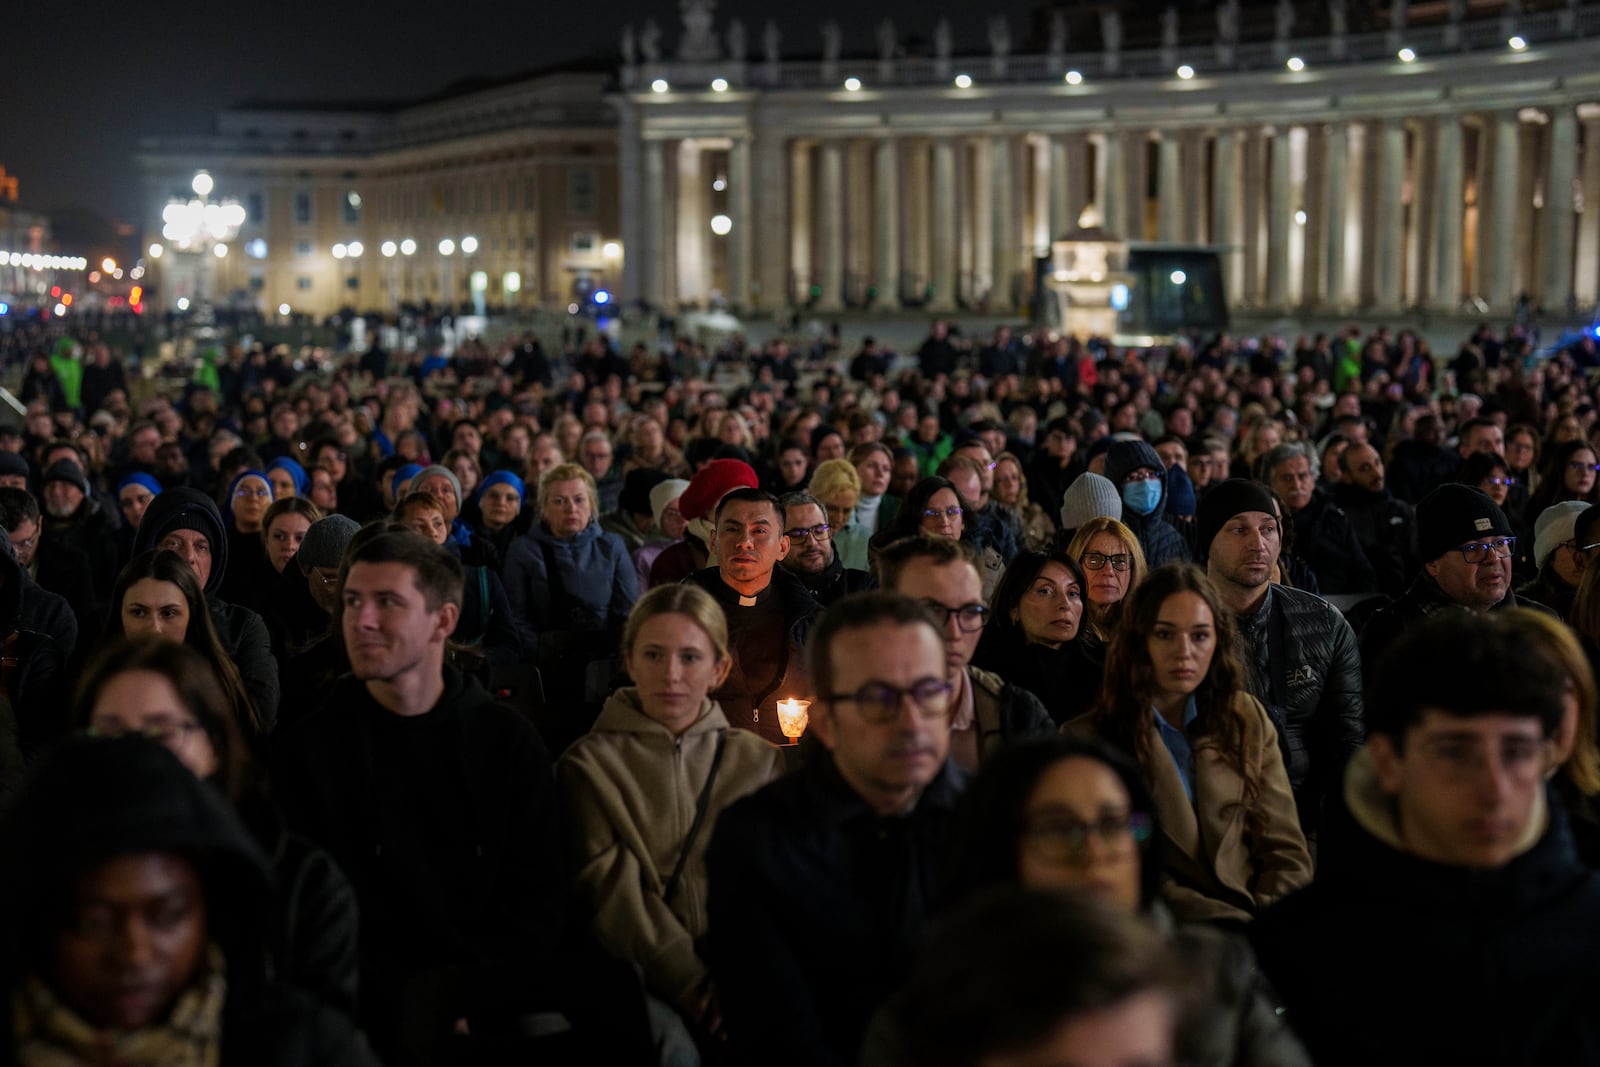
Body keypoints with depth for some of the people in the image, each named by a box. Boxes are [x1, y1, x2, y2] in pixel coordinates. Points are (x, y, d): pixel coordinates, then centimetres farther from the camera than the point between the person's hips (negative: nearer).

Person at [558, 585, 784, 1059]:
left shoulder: (760, 761, 17)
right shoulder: (588, 764, 9)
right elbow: (614, 891, -2)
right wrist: (690, 981, -15)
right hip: (644, 974, -2)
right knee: (671, 1047, -33)